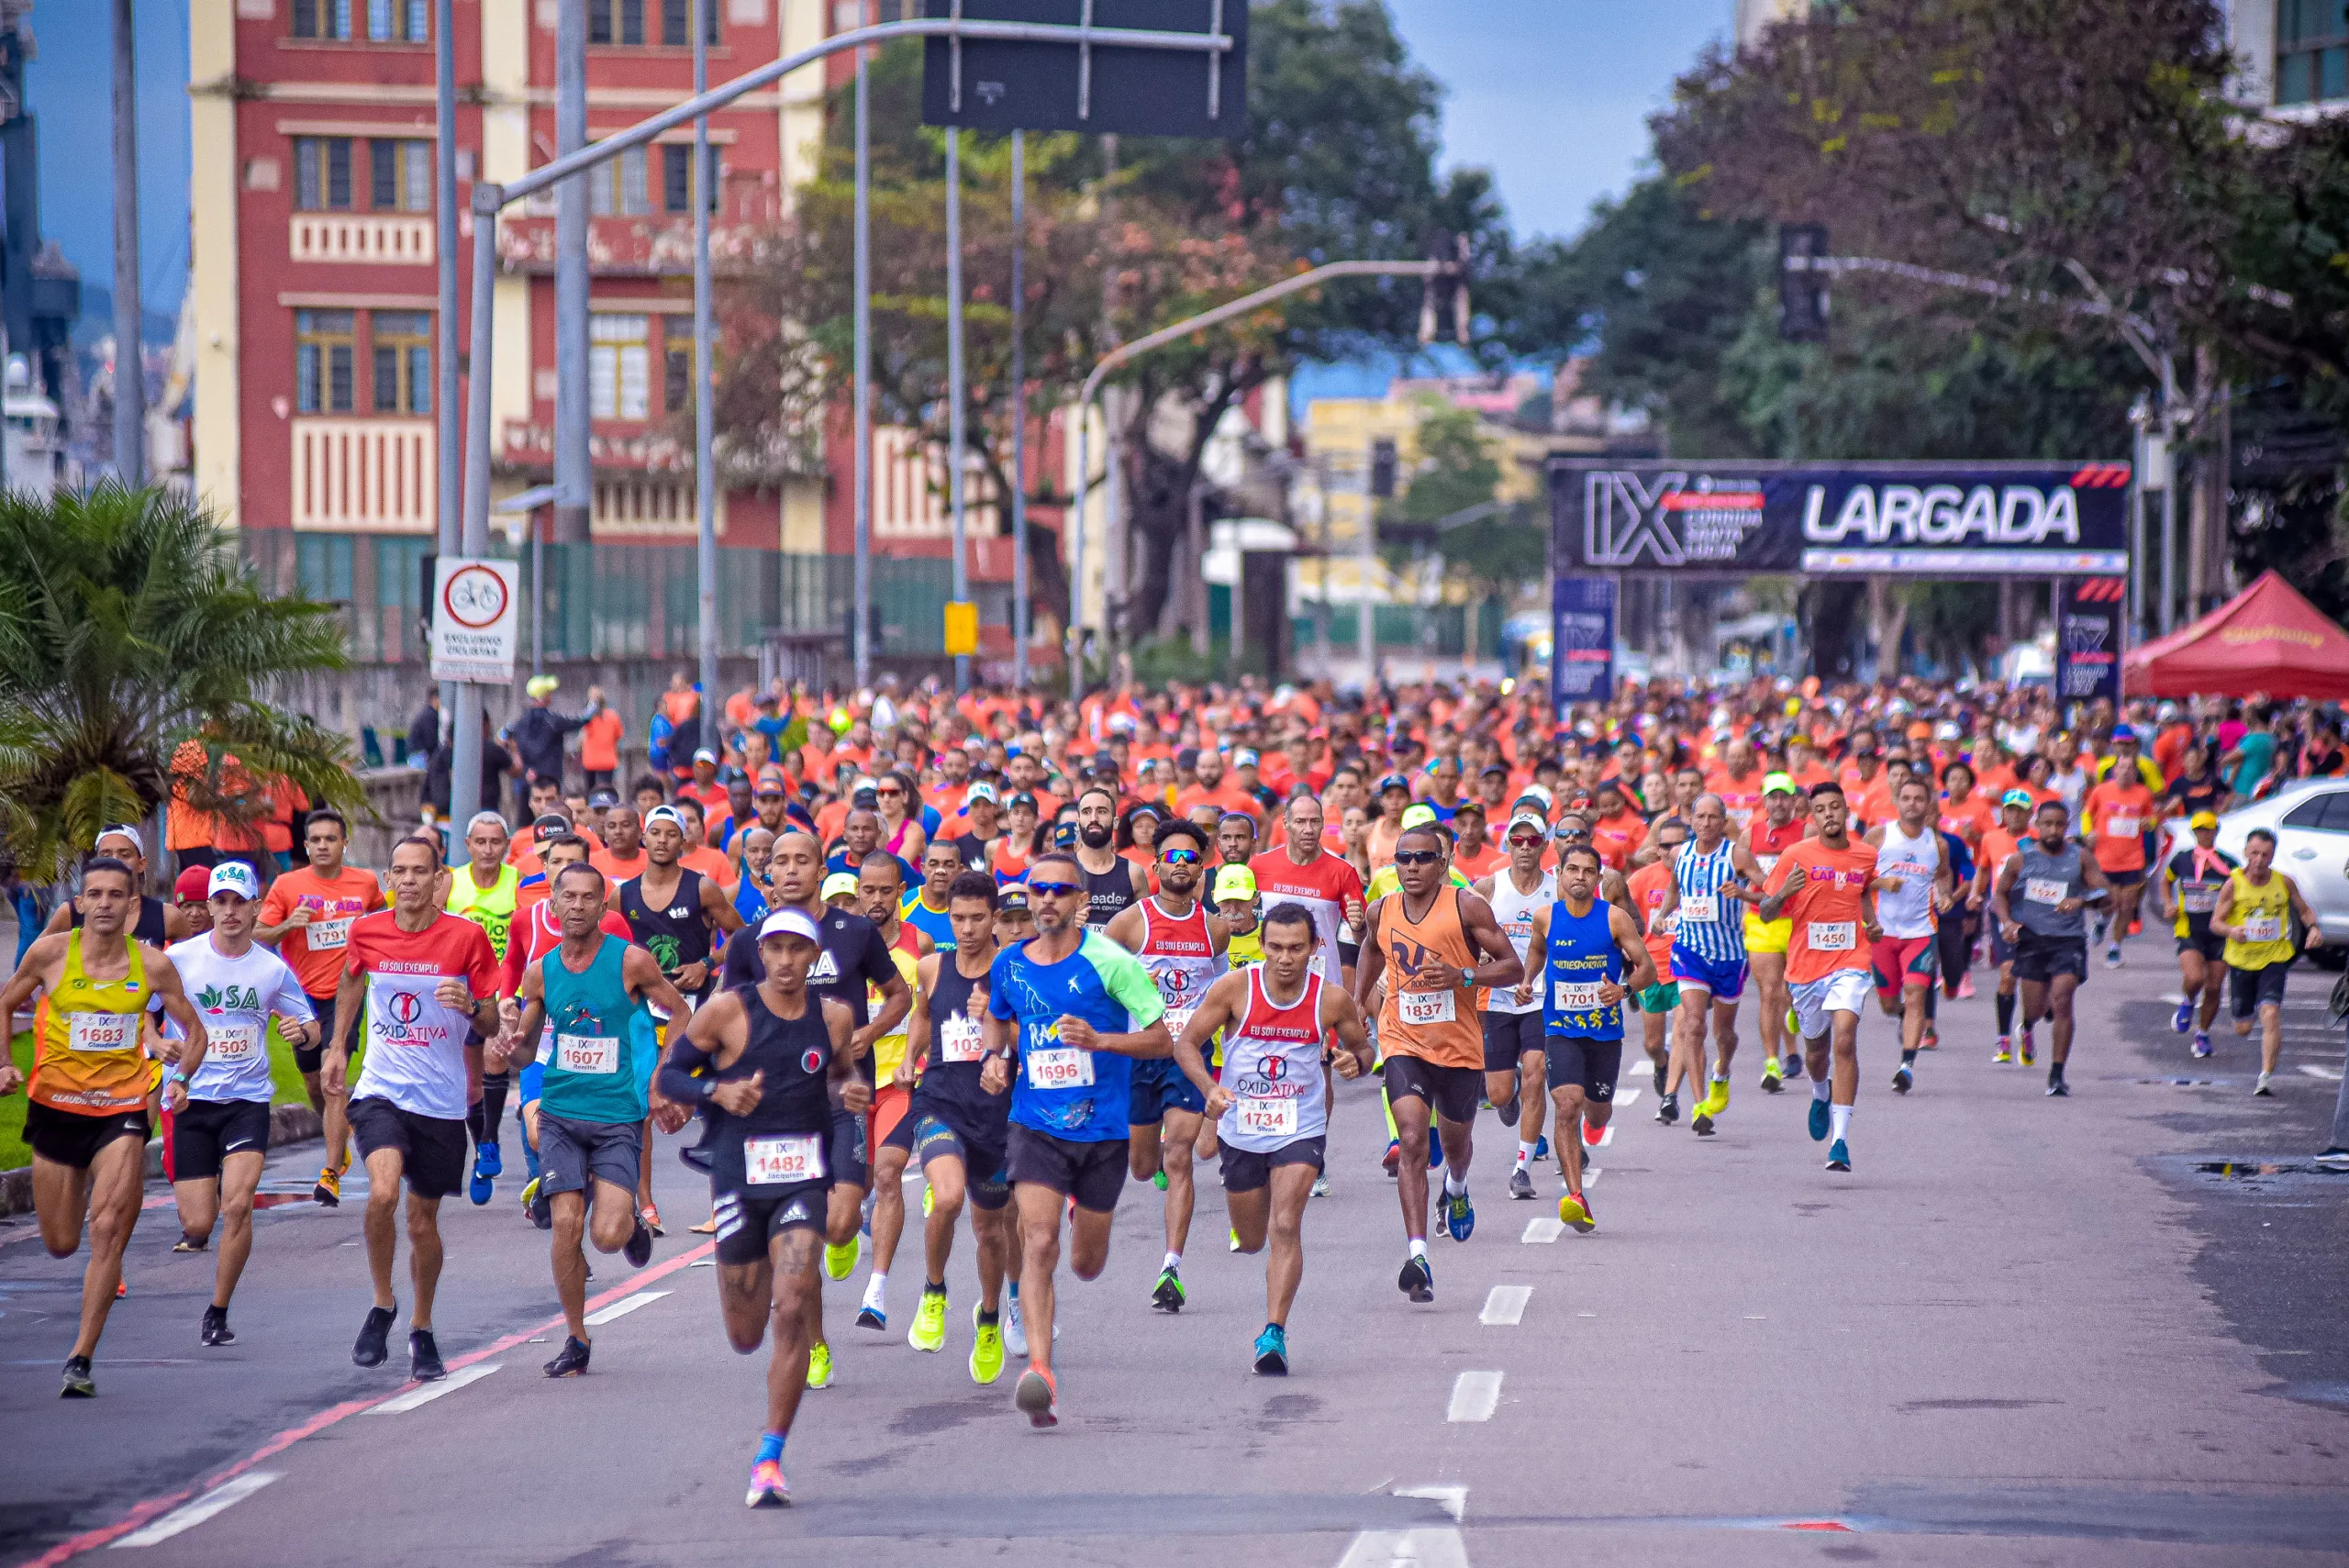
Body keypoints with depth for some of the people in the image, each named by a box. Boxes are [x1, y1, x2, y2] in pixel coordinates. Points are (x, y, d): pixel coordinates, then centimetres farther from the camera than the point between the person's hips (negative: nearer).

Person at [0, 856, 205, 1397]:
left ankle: (81, 1360, -11)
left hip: (121, 1111, -1)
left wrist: (180, 1078, -11)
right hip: (56, 1106, 1)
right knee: (61, 1244, 10)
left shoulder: (152, 964, -4)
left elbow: (194, 1031, 7)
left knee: (108, 1231, -15)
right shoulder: (50, 953, -5)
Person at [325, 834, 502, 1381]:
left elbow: (491, 1024, -1)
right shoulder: (366, 932, -1)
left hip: (442, 1102, 0)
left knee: (423, 1220, 10)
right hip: (380, 1091, 0)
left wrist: (471, 1006, -23)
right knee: (383, 1192, -25)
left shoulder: (466, 936, -7)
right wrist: (338, 1045, 22)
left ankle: (421, 1330, 31)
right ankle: (382, 1305, -3)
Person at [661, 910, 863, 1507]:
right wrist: (719, 1091, -17)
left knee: (792, 1312, -16)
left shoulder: (834, 1017, 5)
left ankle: (769, 1459, -10)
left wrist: (851, 1097, 1)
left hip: (804, 1181, 1)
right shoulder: (728, 1011, -4)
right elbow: (668, 1074, 1)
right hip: (738, 1180, -1)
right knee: (745, 1336, 8)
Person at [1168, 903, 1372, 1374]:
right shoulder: (1234, 988, -11)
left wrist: (1355, 1061, -17)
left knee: (1285, 1227, -20)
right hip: (1240, 1131, 2)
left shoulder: (1332, 999, -9)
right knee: (1251, 1241, 14)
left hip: (1300, 1131, -2)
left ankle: (1274, 1334, -18)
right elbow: (1186, 1043, -6)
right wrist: (1208, 1089, -25)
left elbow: (1361, 1046, 8)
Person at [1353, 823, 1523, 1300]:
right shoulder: (1382, 912, 2)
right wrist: (1356, 1002, 20)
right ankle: (1417, 1256, -25)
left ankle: (1457, 1188, 60)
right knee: (1412, 1142, -19)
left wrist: (1462, 976, -22)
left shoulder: (1467, 907, -9)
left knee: (1455, 1140, 21)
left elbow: (1512, 967, -7)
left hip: (1460, 1047, 0)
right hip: (1404, 1044, 0)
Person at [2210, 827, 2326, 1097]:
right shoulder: (2234, 884, -8)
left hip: (2274, 959, 0)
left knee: (2270, 1014, -21)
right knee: (2242, 1028, 11)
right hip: (2241, 960, 0)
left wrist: (2313, 927, -10)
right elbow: (2215, 921, -7)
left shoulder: (2283, 882, -4)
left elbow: (2304, 910, 11)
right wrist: (2231, 930, -29)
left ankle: (2266, 1076, -15)